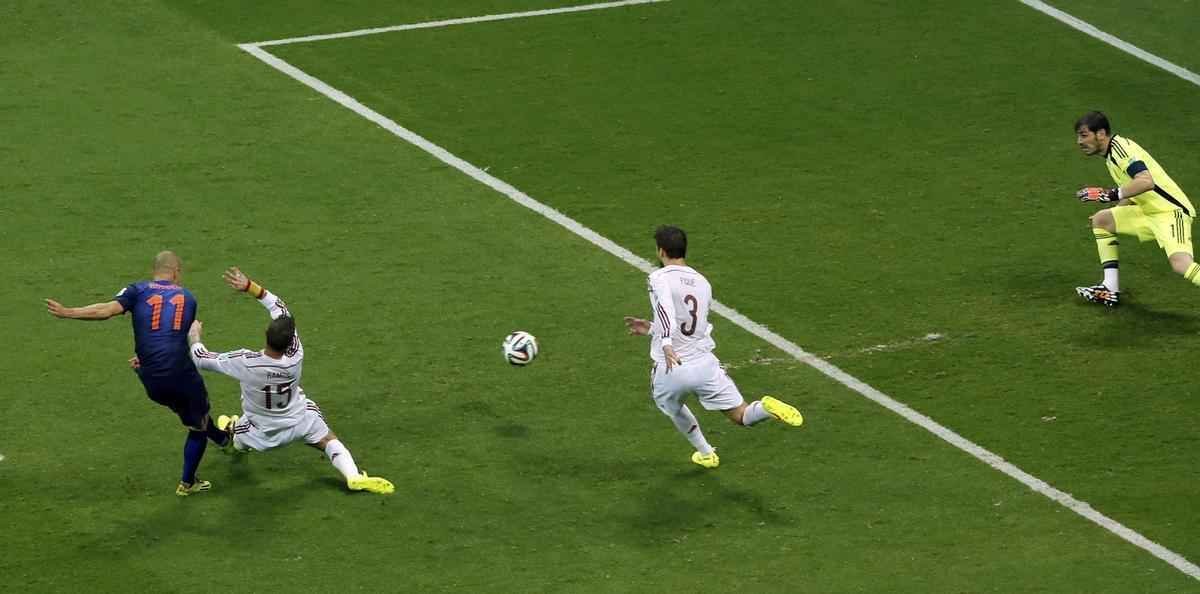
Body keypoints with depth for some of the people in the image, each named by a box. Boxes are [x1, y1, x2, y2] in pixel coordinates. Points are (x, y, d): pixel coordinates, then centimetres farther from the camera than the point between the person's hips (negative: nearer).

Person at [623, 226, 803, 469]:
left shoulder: (659, 278, -5)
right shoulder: (702, 283, 15)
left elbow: (666, 311, -26)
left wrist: (666, 344, -40)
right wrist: (652, 328, 33)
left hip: (670, 369, -3)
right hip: (704, 364, 3)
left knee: (673, 408, 31)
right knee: (741, 416, 4)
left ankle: (705, 453, 38)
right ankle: (766, 407, -27)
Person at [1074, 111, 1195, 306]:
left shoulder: (1120, 147, -15)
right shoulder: (1111, 153, 16)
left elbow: (1146, 181, -30)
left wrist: (1110, 195, -28)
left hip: (1171, 211, -11)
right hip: (1150, 212, 11)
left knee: (1180, 264, -31)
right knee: (1100, 220, 16)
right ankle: (1111, 290, 14)